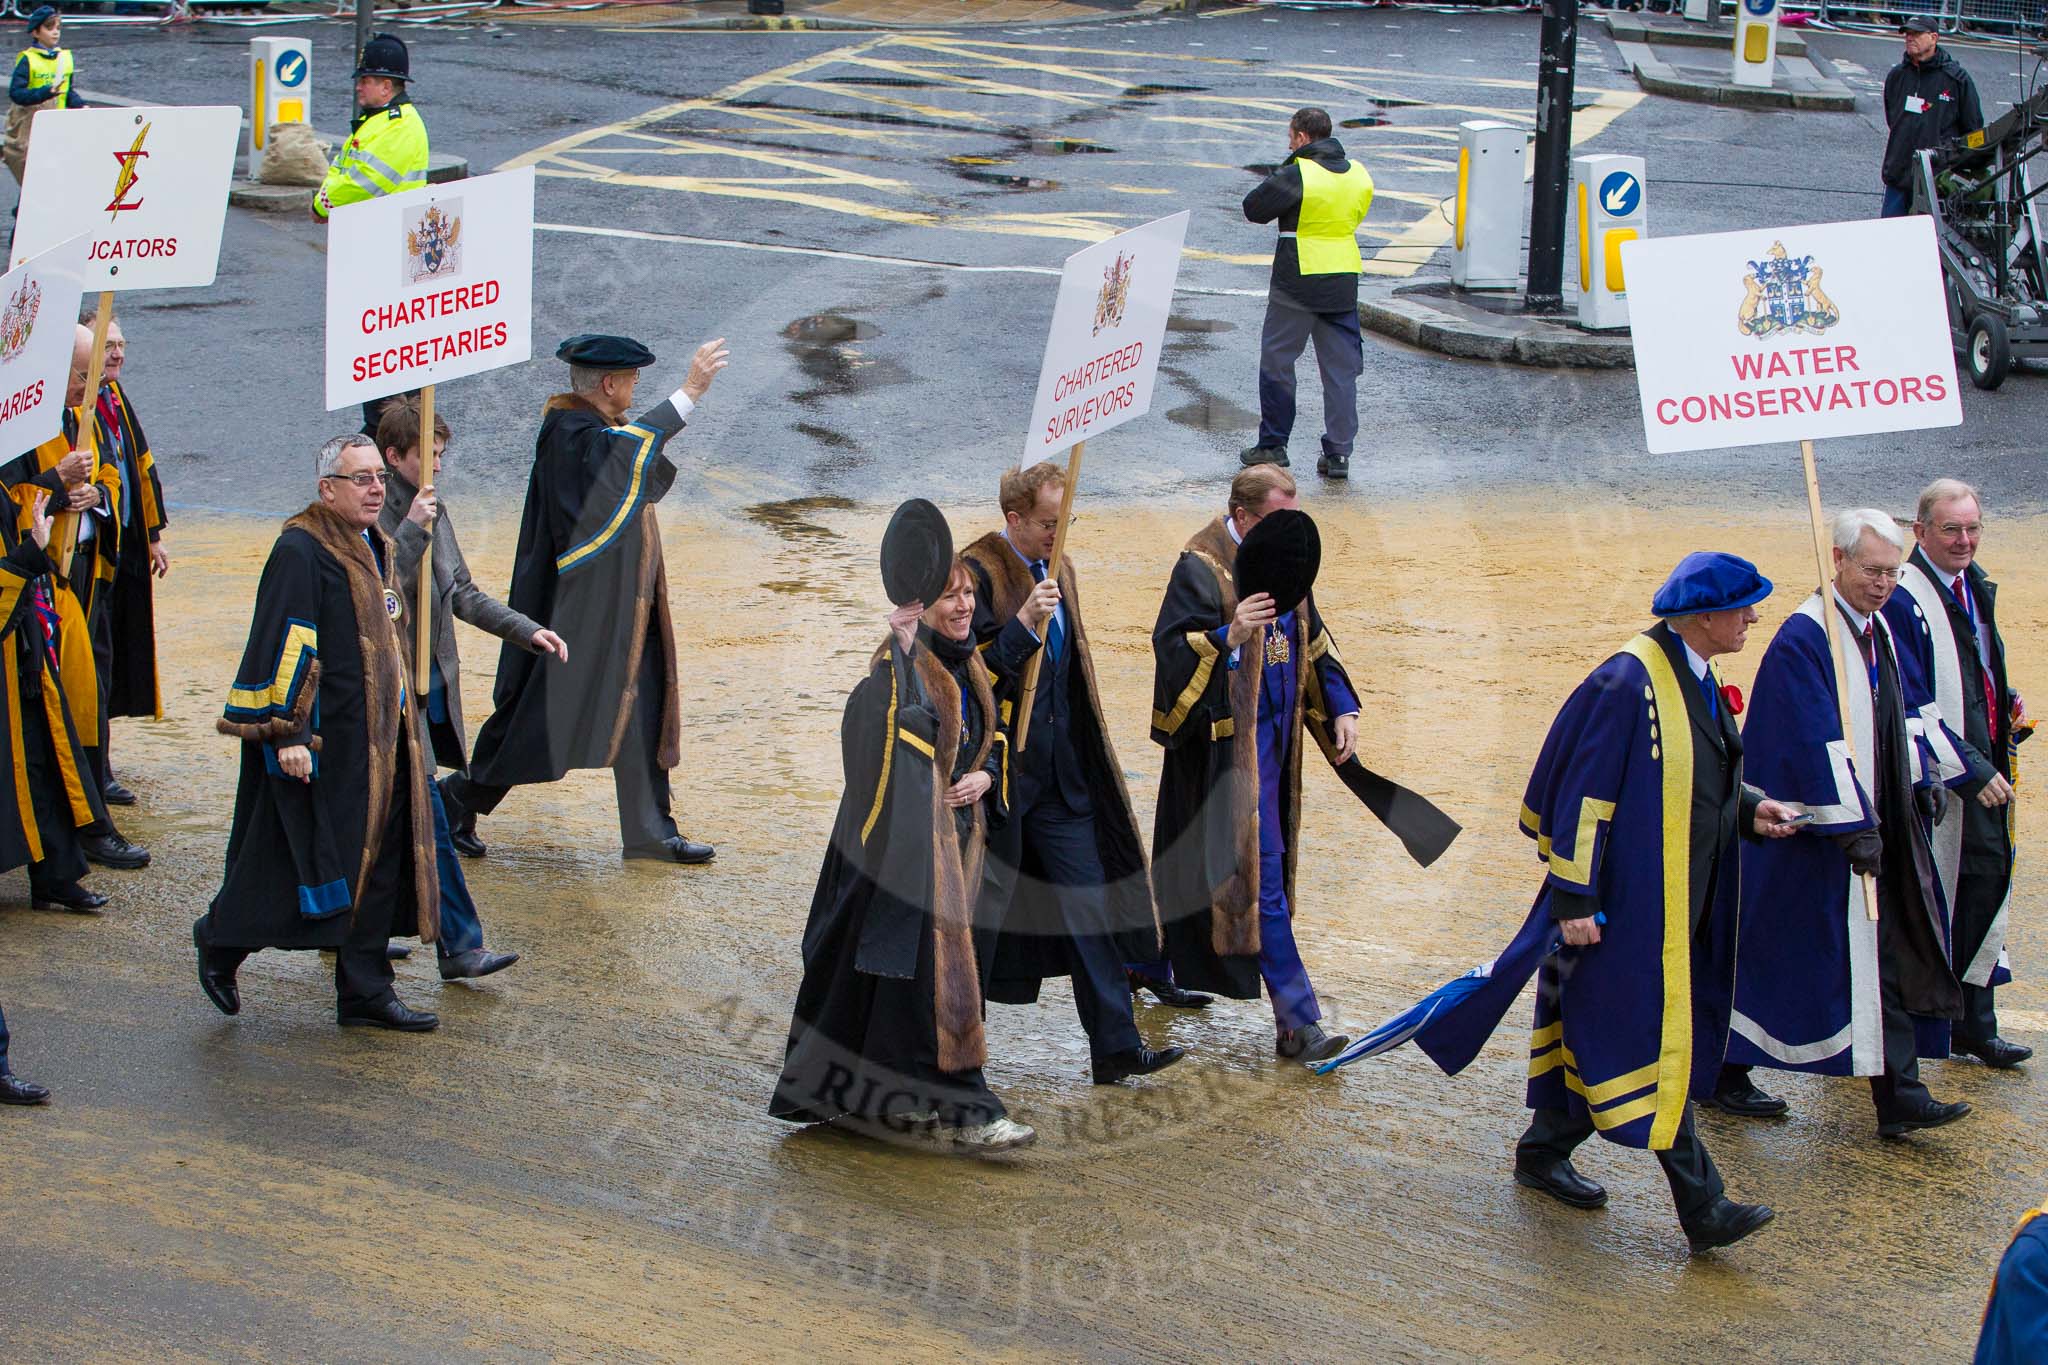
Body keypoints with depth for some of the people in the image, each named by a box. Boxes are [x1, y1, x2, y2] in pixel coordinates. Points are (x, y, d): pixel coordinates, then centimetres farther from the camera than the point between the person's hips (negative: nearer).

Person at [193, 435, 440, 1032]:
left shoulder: (375, 547, 13)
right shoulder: (300, 551, -15)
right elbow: (281, 646, -18)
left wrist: (400, 718, 25)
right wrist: (286, 733, -22)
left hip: (376, 736, 9)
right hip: (321, 738, -9)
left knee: (381, 860, 7)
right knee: (305, 857, -2)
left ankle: (365, 993, 13)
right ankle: (221, 939, 21)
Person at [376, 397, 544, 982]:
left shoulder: (432, 509, 12)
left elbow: (462, 593, 19)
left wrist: (526, 630, 12)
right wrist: (412, 531, -27)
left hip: (431, 685, 8)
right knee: (428, 820, -8)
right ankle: (459, 945, -6)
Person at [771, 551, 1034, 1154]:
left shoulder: (967, 663, 12)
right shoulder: (901, 661, -14)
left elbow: (991, 739, 21)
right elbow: (883, 723, -35)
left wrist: (984, 776, 0)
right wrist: (900, 650, -48)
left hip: (958, 828, 9)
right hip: (912, 832, -9)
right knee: (934, 958, -12)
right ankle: (962, 1113, -13)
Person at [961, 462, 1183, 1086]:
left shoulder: (1057, 569, 12)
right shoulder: (977, 573, -13)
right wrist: (1023, 623, -29)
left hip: (1060, 774, 7)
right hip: (1000, 771, -7)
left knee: (1089, 904, 5)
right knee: (982, 913, 2)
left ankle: (1115, 1047, 8)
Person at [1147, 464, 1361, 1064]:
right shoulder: (1201, 568, -16)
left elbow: (1312, 640, 19)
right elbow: (1170, 646, -24)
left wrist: (1340, 708, 11)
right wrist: (1228, 636, -40)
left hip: (1273, 734, 9)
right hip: (1227, 740, -9)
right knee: (1261, 872, -8)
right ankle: (1297, 1019, -8)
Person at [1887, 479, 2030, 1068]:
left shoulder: (1975, 587, 12)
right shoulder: (1903, 600, -17)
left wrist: (2006, 706, 5)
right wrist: (1969, 768, -20)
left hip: (1981, 770, 8)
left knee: (1988, 878, 10)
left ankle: (1973, 1022, 20)